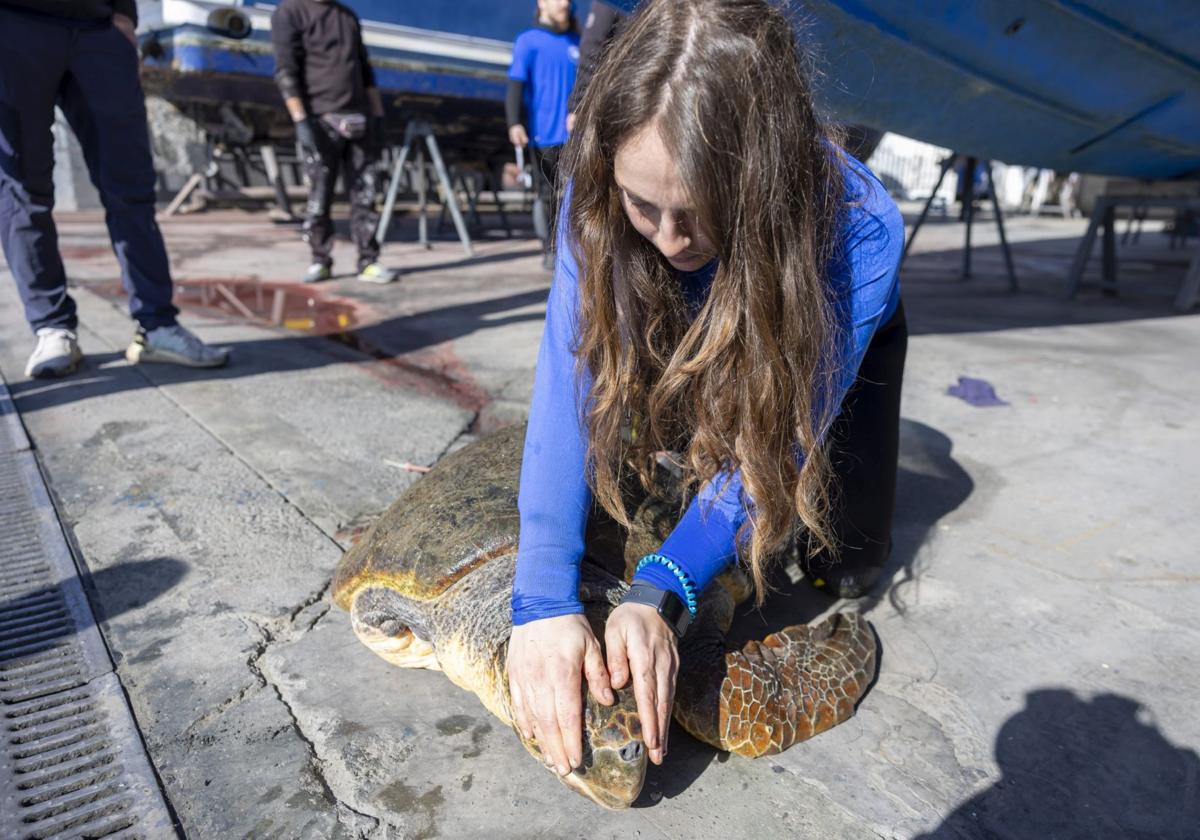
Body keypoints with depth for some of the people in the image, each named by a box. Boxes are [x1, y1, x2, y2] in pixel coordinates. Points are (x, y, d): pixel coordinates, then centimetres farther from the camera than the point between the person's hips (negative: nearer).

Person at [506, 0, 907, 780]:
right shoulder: (604, 196, -35)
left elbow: (785, 435, -38)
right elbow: (571, 381, -39)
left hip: (835, 337, -2)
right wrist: (544, 599, -49)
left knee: (846, 561, -5)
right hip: (695, 336, 3)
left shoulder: (859, 231, -41)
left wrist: (662, 593, -50)